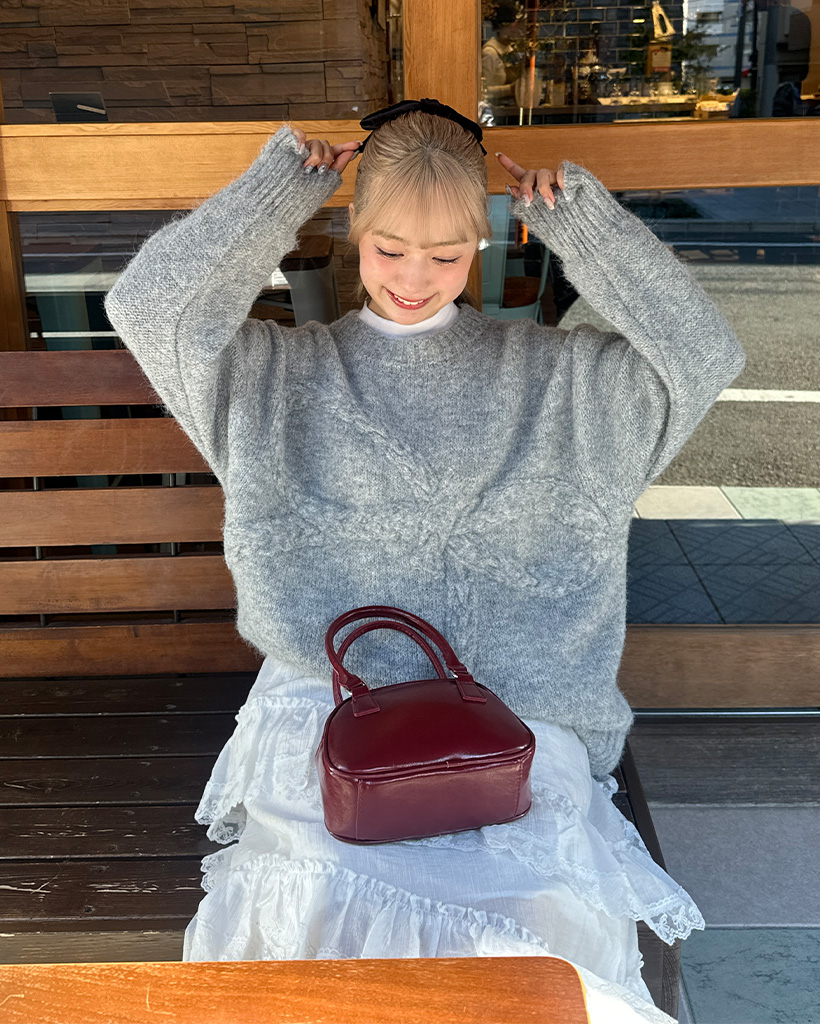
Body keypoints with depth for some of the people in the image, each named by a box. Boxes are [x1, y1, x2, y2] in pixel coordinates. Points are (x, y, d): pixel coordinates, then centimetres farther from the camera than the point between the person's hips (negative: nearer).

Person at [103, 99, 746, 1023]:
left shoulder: (552, 375, 13)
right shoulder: (288, 374, 13)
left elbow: (705, 352, 3)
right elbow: (146, 304, 1)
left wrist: (579, 223, 2)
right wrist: (282, 186, 4)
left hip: (515, 713, 1)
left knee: (541, 922, -23)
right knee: (328, 912, -26)